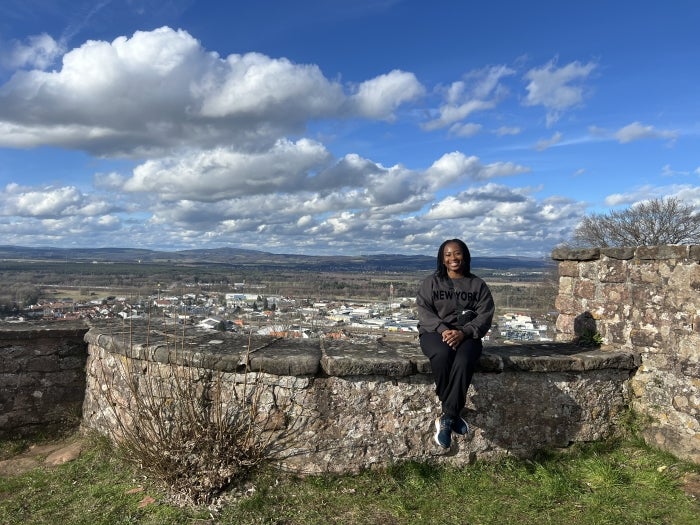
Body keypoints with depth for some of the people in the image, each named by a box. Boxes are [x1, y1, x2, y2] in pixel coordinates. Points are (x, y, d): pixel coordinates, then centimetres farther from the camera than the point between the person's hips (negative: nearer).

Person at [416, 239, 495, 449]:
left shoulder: (478, 285, 10)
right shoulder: (430, 283, 9)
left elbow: (485, 316, 0)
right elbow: (424, 312, -2)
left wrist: (463, 332, -18)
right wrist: (443, 330, -20)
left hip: (466, 335, 1)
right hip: (435, 332, 0)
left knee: (463, 361, -35)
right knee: (443, 355, -37)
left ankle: (447, 418, -28)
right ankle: (454, 415, -22)